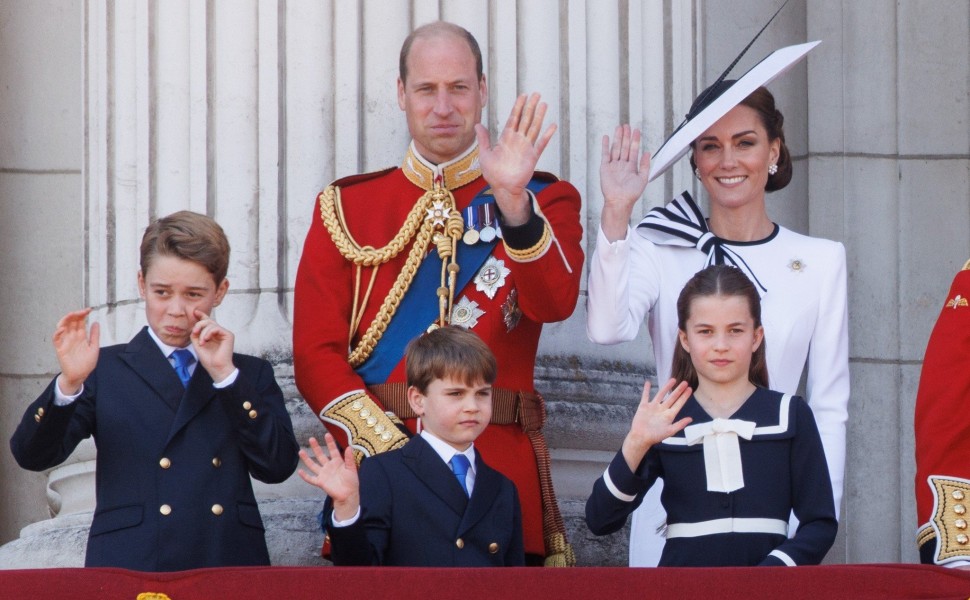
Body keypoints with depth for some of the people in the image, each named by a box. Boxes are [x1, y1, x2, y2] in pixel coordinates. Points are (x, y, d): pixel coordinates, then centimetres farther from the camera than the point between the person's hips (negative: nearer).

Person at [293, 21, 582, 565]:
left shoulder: (544, 199, 8)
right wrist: (389, 450, -11)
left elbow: (553, 304, -12)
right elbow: (317, 352, 2)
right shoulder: (347, 206, 10)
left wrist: (513, 200, -26)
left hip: (502, 474, 0)